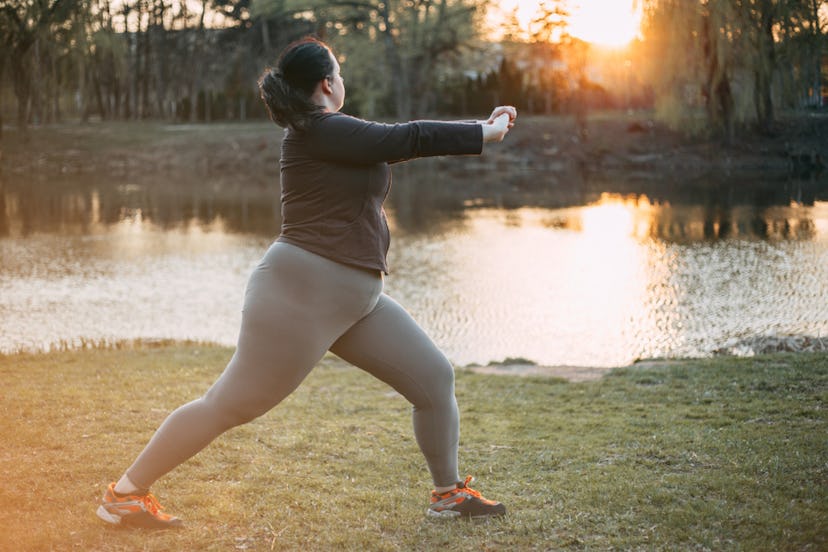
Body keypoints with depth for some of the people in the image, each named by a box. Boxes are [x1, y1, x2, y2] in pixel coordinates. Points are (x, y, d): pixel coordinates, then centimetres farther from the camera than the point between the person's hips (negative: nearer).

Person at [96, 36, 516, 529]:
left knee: (435, 377, 8)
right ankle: (125, 494, 9)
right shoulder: (317, 131, -14)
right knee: (229, 405, -3)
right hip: (303, 290, -10)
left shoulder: (333, 134, 14)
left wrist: (483, 127, 18)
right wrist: (485, 135, -4)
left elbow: (402, 142, 20)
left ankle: (449, 493, 21)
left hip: (355, 300, 10)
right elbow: (406, 139, -14)